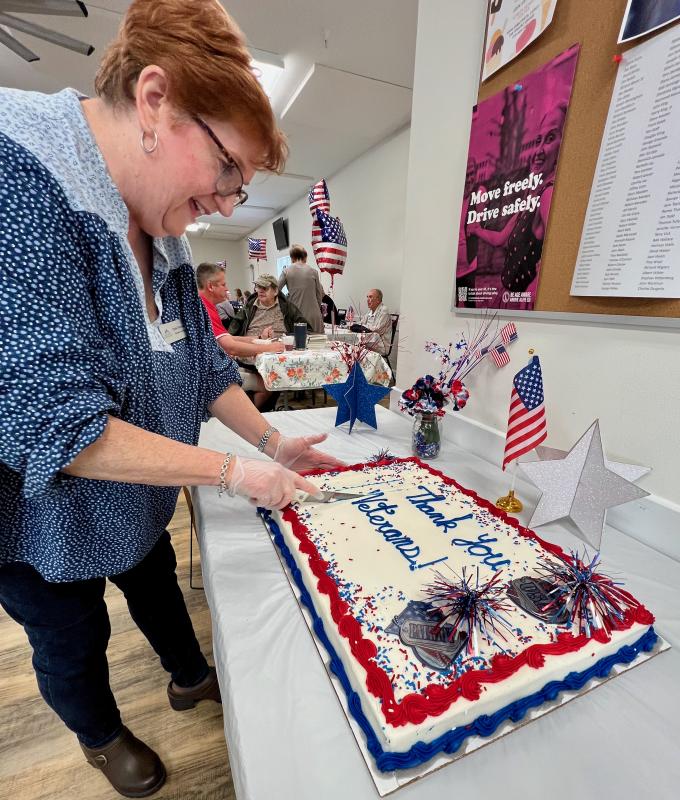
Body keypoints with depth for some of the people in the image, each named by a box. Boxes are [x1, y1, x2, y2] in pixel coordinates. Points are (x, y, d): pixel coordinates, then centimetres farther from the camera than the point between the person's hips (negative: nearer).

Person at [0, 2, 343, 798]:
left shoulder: (164, 252, -4)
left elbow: (207, 367, 1)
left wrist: (273, 444, -3)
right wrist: (233, 472, -29)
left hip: (134, 504, 7)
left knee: (159, 593, 29)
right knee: (72, 645, 22)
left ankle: (190, 678, 60)